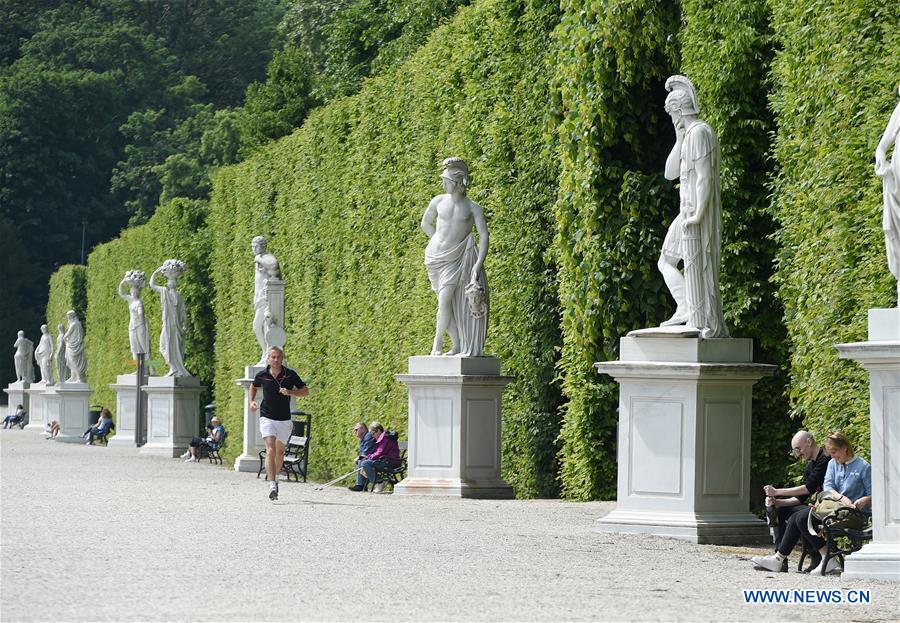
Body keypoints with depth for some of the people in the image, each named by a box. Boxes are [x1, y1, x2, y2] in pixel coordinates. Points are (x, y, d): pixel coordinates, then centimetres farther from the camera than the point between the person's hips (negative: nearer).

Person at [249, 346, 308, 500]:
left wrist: (290, 392, -15)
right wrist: (252, 401, 4)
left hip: (285, 420, 2)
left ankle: (274, 477, 39)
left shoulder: (290, 375, -5)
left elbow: (305, 391, 2)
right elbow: (253, 386, 20)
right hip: (267, 418, -2)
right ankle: (272, 485, -26)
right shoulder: (262, 376, -2)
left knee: (280, 452, 15)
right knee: (270, 450, -18)